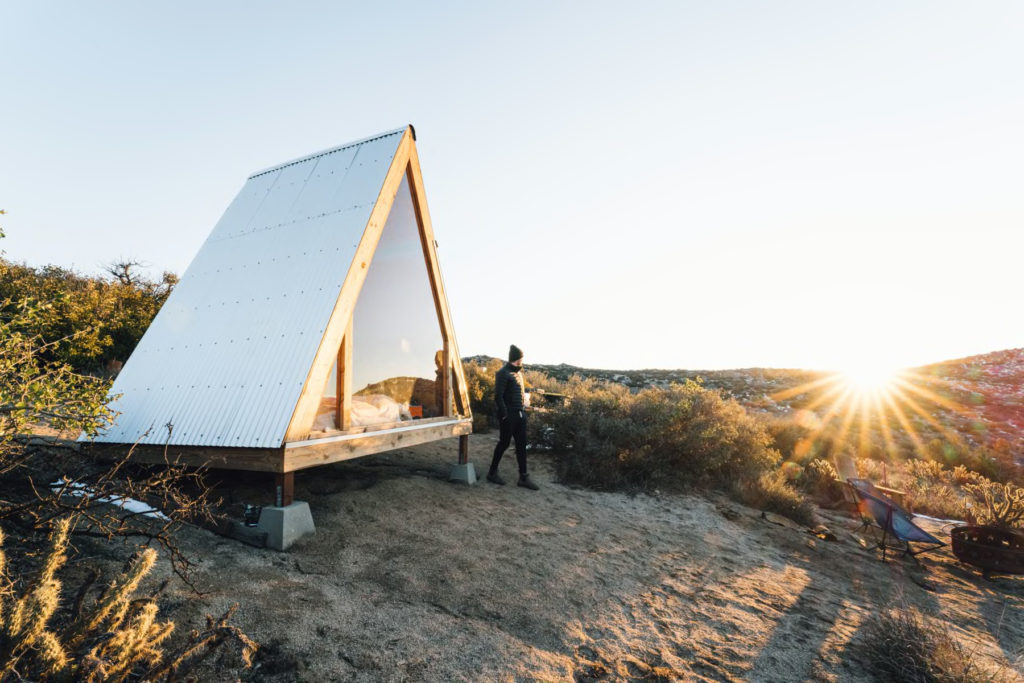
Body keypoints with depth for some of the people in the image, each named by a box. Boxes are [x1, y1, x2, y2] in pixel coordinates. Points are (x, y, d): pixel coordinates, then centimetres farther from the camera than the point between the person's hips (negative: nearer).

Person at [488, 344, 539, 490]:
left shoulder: (518, 372, 15)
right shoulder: (503, 373, -12)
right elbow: (498, 396, -16)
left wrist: (523, 410, 12)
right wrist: (504, 414, -18)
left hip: (520, 415, 8)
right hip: (510, 415, -8)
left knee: (521, 445, 8)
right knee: (504, 443, 3)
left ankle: (523, 477, 14)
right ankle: (492, 472, 19)